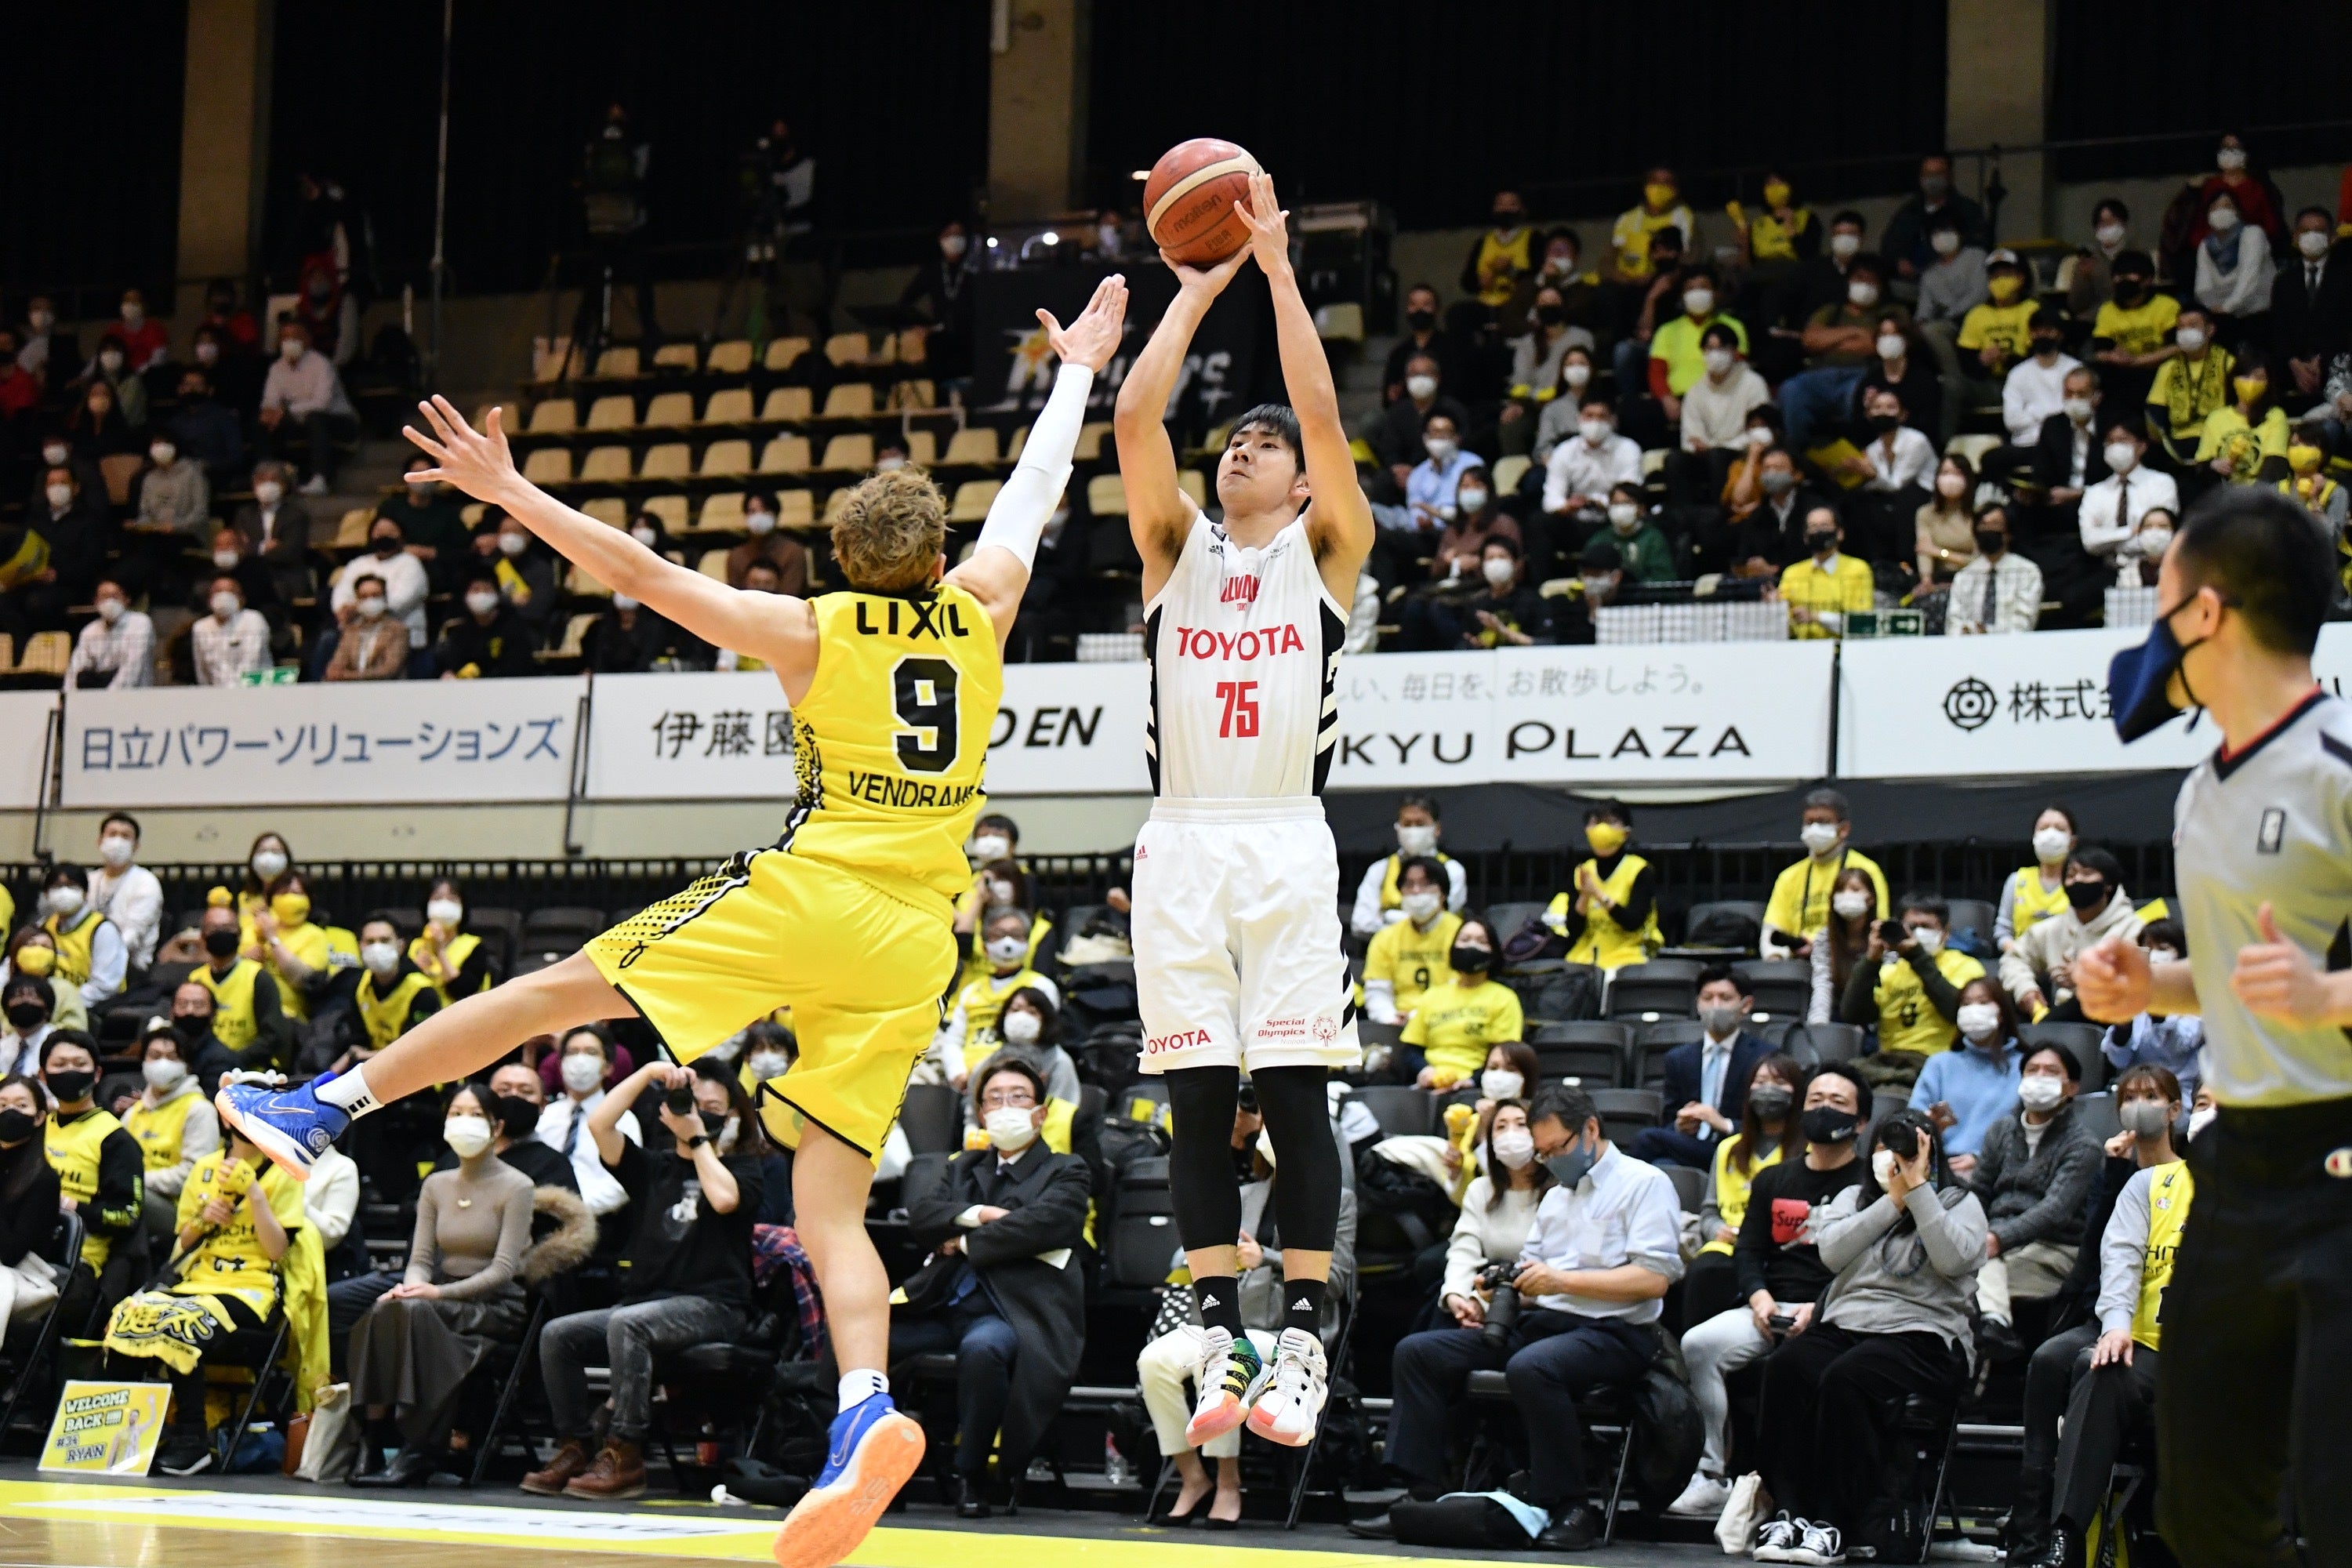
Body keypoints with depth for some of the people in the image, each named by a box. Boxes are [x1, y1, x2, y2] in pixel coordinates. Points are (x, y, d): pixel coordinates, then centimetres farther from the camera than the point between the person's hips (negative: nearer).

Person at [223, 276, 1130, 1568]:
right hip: (915, 940, 4)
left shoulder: (813, 631, 4)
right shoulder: (979, 618, 14)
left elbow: (647, 574, 2)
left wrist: (510, 494, 6)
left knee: (561, 988, 4)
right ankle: (865, 1413, -22)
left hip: (805, 891, -4)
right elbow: (1033, 492, 29)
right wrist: (1077, 371, 43)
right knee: (830, 1205, 1)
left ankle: (326, 1106, 5)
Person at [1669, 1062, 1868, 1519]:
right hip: (1771, 1310, 5)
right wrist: (1759, 1296, -5)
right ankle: (1711, 1477, -21)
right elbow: (1747, 1250, 17)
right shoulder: (1772, 1180, 22)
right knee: (1697, 1344, -22)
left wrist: (1820, 1308, -17)